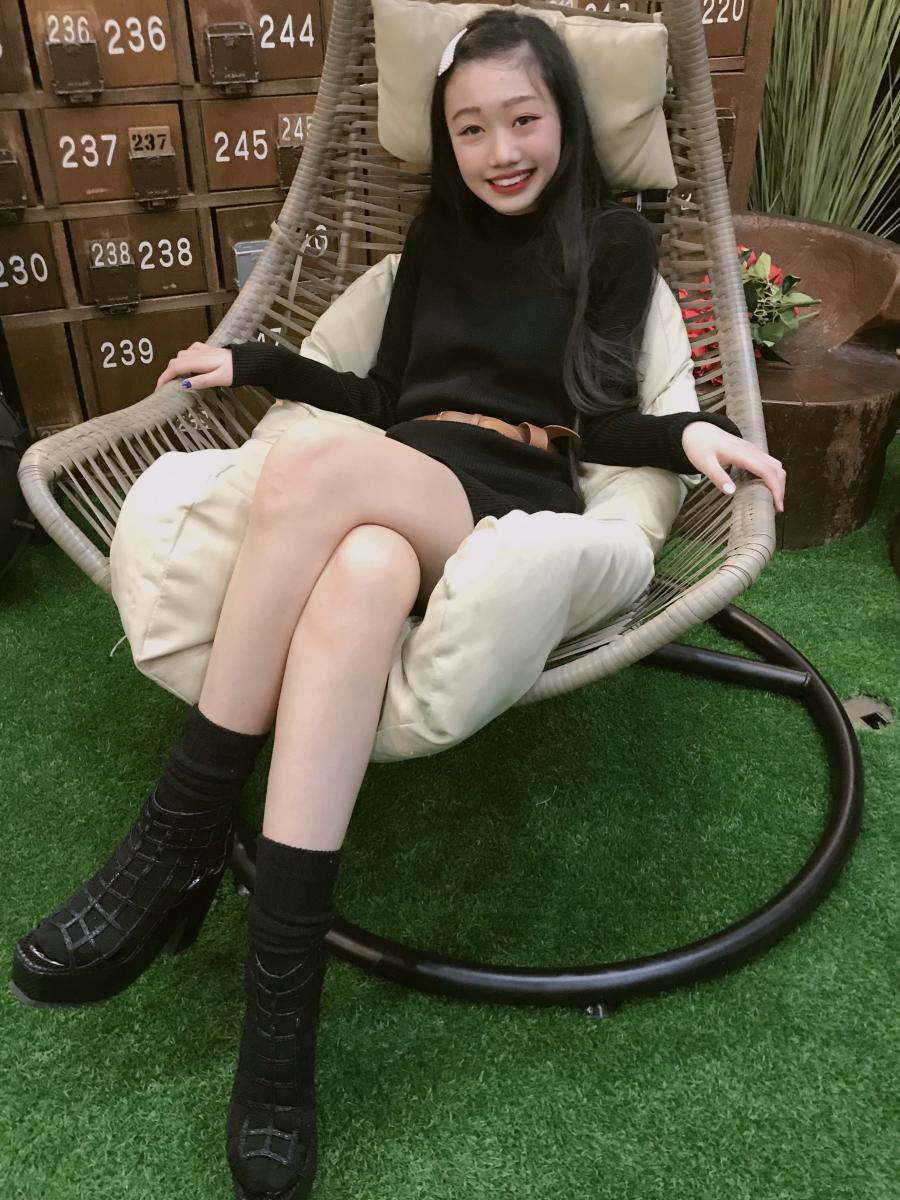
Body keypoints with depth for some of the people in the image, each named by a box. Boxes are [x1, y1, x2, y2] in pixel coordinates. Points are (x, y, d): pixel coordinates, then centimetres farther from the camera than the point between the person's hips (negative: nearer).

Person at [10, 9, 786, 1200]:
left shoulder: (612, 239, 11)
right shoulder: (437, 233, 24)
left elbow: (595, 422, 3)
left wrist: (687, 433, -17)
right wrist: (250, 361, 21)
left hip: (514, 502, -3)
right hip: (397, 486, 4)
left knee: (311, 464, -35)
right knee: (360, 575, -36)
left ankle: (180, 838, -28)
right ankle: (279, 1021, -35)